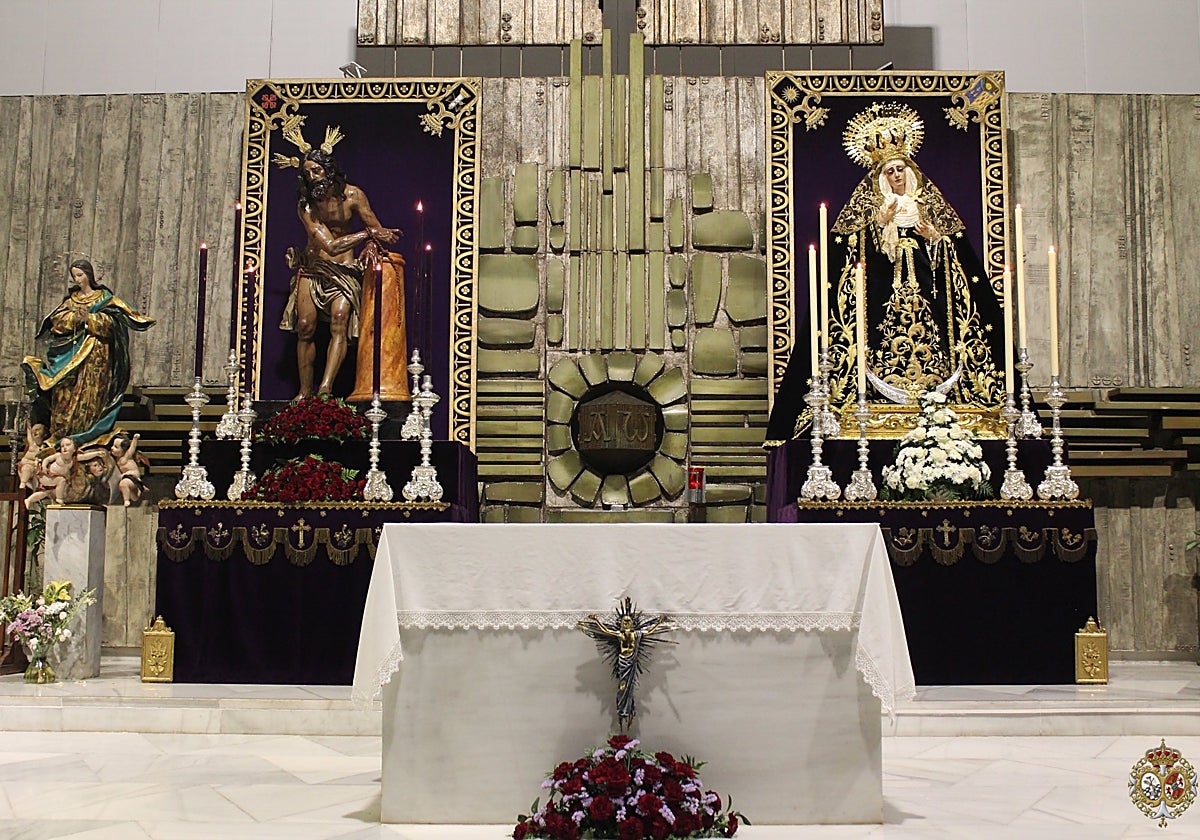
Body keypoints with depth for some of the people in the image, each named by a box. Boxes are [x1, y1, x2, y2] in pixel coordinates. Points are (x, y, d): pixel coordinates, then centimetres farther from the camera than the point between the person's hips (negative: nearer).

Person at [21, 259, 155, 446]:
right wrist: (74, 317, -10)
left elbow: (110, 322, -7)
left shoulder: (104, 297, 5)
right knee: (66, 393, -3)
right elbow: (56, 320, 6)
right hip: (70, 353, 4)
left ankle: (84, 436, -5)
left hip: (95, 354, -4)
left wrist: (89, 318, -15)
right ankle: (61, 435, -1)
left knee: (88, 394, -7)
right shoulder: (71, 299, 16)